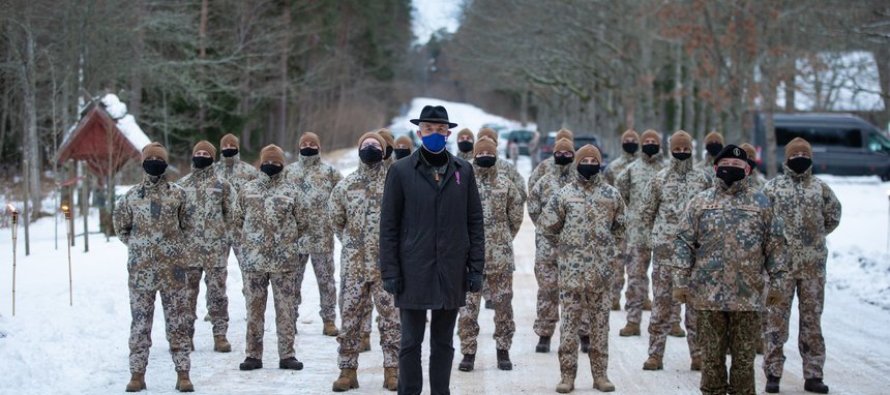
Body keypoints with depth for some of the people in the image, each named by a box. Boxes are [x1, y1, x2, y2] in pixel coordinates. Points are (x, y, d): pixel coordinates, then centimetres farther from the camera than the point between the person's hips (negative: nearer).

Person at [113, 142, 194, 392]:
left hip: (173, 267, -1)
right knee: (140, 322, 4)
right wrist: (135, 245, 8)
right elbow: (121, 225, 17)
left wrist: (176, 245, 4)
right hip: (140, 268, 1)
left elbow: (187, 226, 13)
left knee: (177, 321, 2)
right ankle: (137, 373, 9)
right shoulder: (132, 196, 4)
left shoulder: (177, 194, 3)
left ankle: (183, 373, 6)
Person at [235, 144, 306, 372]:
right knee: (254, 307, 5)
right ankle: (253, 354, 12)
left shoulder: (289, 191, 2)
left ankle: (287, 354, 8)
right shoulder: (248, 191, 5)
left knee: (285, 307, 2)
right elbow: (239, 220, 12)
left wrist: (287, 239, 11)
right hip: (253, 258, 1)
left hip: (284, 259, -1)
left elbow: (302, 222, 8)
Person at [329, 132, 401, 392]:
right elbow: (337, 219, 18)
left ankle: (392, 370, 8)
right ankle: (348, 369, 9)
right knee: (350, 316, 3)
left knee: (391, 317, 1)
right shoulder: (346, 185, 6)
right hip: (354, 263, 2)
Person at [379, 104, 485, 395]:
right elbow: (388, 226, -1)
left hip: (452, 273, 2)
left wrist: (476, 268, 1)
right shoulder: (401, 171, 0)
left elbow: (475, 222, 7)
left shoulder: (463, 171, 6)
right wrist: (390, 272, -6)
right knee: (411, 342, 4)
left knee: (444, 343, 10)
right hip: (414, 271, -2)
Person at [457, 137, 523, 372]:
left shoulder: (505, 185, 4)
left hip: (500, 256, 1)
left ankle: (503, 351, 16)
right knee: (468, 305, 0)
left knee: (503, 304, 6)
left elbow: (516, 216, 14)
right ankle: (468, 352, 8)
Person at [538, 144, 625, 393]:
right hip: (572, 269, -1)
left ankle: (600, 374, 13)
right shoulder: (564, 194, 0)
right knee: (570, 321, 0)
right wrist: (564, 246, 9)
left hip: (601, 269, 2)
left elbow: (619, 226, 19)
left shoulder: (611, 195, 5)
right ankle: (567, 375, 5)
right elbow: (549, 226, 7)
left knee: (600, 321, 7)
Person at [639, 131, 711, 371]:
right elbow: (647, 213, 11)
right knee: (661, 300, -1)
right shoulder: (659, 179, 3)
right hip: (665, 249, -1)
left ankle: (698, 353, 10)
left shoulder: (703, 180, 6)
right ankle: (655, 353, 2)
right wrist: (657, 235, 8)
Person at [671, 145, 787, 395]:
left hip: (747, 296, 0)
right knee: (711, 356, 7)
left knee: (744, 357, 5)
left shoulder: (761, 204, 6)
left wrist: (776, 283, 5)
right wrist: (680, 281, -2)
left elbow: (775, 245, 9)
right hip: (708, 295, 0)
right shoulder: (700, 202, 5)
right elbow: (683, 243, 4)